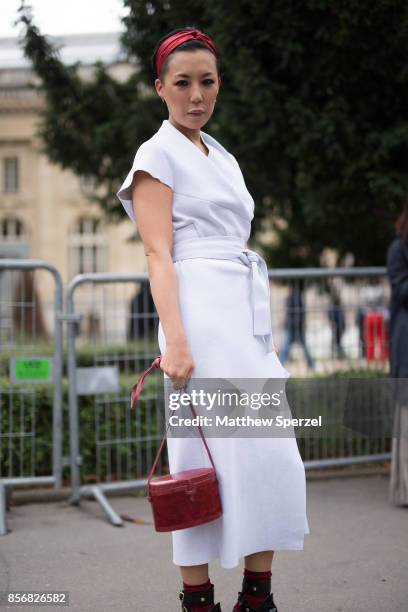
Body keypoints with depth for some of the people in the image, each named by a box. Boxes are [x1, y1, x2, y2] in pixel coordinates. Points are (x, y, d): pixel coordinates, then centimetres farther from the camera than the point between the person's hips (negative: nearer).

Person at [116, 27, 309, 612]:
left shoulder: (224, 158, 23)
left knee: (274, 456, 1)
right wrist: (174, 341, -18)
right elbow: (159, 255, -9)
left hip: (247, 315, 8)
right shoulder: (158, 154, 0)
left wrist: (265, 336, 20)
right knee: (210, 455, -9)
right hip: (201, 313, -7)